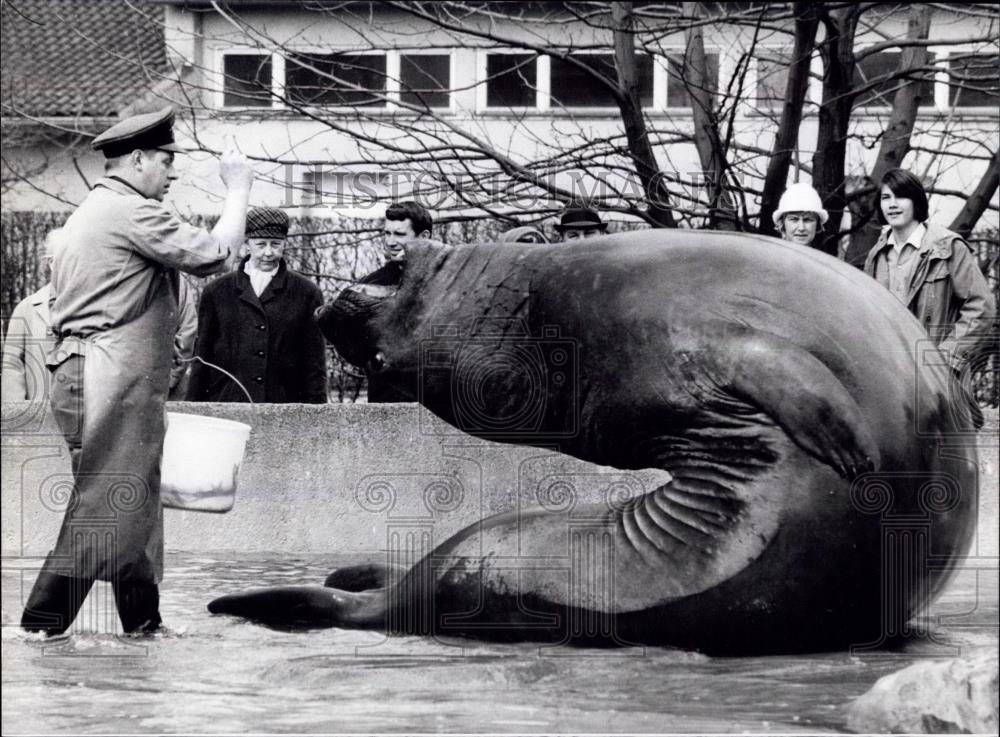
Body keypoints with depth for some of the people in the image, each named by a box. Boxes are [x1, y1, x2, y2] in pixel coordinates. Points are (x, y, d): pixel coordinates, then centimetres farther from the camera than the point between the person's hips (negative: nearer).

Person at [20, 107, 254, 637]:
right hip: (110, 380, -11)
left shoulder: (90, 213, 22)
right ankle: (39, 628, -10)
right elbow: (212, 255, -14)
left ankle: (144, 624, 17)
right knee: (104, 509, -10)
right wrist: (238, 190, -1)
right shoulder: (132, 212, -11)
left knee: (134, 509, 13)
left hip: (86, 375, 11)